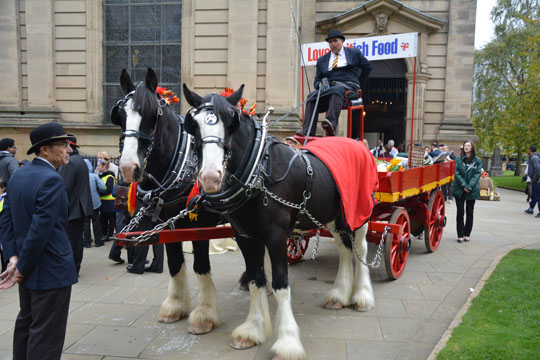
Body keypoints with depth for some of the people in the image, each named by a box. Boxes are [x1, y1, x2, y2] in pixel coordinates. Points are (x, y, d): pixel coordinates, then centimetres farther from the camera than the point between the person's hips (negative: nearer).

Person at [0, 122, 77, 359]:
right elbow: (40, 230, -25)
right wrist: (22, 269, -15)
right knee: (46, 334, 3)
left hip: (29, 269, 9)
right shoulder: (52, 180, -21)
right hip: (51, 269, -9)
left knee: (26, 323, 24)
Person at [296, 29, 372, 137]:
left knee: (336, 91, -39)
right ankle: (307, 132, -39)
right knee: (312, 96, -27)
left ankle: (331, 124, -58)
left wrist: (359, 86, 20)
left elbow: (368, 67, 25)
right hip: (328, 87, 3)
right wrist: (321, 84, -7)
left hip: (348, 85, -3)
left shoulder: (354, 53, 16)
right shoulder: (322, 60, 21)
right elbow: (317, 81, 18)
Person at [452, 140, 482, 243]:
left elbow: (477, 174, -4)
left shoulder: (477, 161, 3)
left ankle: (467, 234, 18)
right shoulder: (458, 160, 4)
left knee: (470, 212, 7)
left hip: (472, 191, 0)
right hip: (459, 189, 0)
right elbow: (456, 173, -4)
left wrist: (469, 186, -16)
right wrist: (463, 185, -15)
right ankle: (460, 235, 5)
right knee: (460, 212, 0)